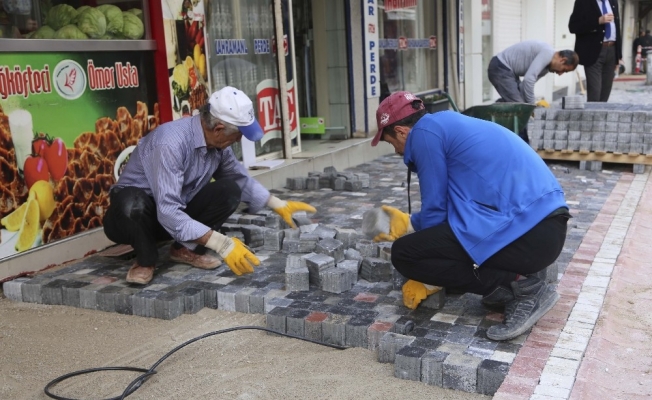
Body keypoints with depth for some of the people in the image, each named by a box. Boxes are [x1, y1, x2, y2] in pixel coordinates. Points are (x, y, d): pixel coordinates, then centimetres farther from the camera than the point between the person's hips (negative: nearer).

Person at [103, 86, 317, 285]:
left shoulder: (218, 144, -9)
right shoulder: (171, 142, -34)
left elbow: (241, 179, 11)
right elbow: (168, 213, -38)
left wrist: (280, 206, 7)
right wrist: (222, 244, -40)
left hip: (177, 211, 6)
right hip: (134, 205, -6)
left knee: (229, 190, -15)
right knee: (131, 205, -41)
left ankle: (186, 249, -2)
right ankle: (146, 259, -12)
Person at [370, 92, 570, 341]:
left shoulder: (425, 131, -3)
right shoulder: (450, 125, 24)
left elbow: (436, 209, -1)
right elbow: (448, 207, 28)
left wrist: (429, 281, 12)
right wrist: (410, 225, 40)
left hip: (525, 232, -10)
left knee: (404, 254, -6)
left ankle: (519, 287, -6)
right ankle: (515, 285, 11)